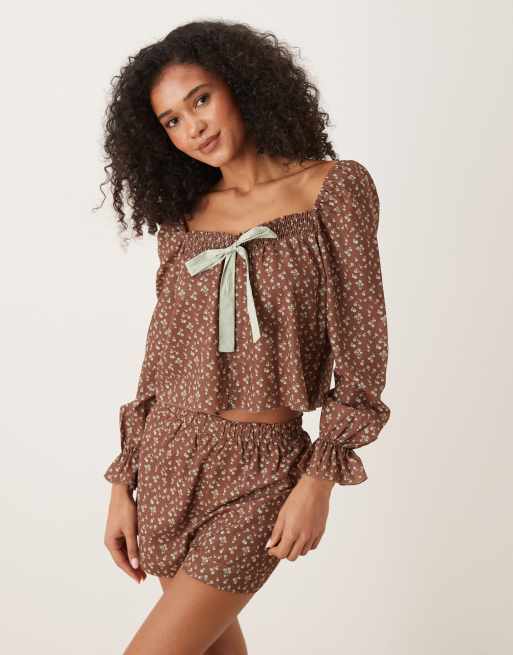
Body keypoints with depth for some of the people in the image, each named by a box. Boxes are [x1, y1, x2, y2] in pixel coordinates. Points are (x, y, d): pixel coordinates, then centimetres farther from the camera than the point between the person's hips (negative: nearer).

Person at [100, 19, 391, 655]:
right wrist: (123, 484, 6)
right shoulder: (182, 219, 6)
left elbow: (360, 348, -7)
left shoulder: (335, 187, -5)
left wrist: (319, 480, -14)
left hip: (260, 466, -4)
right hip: (168, 457, 4)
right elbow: (159, 364, 9)